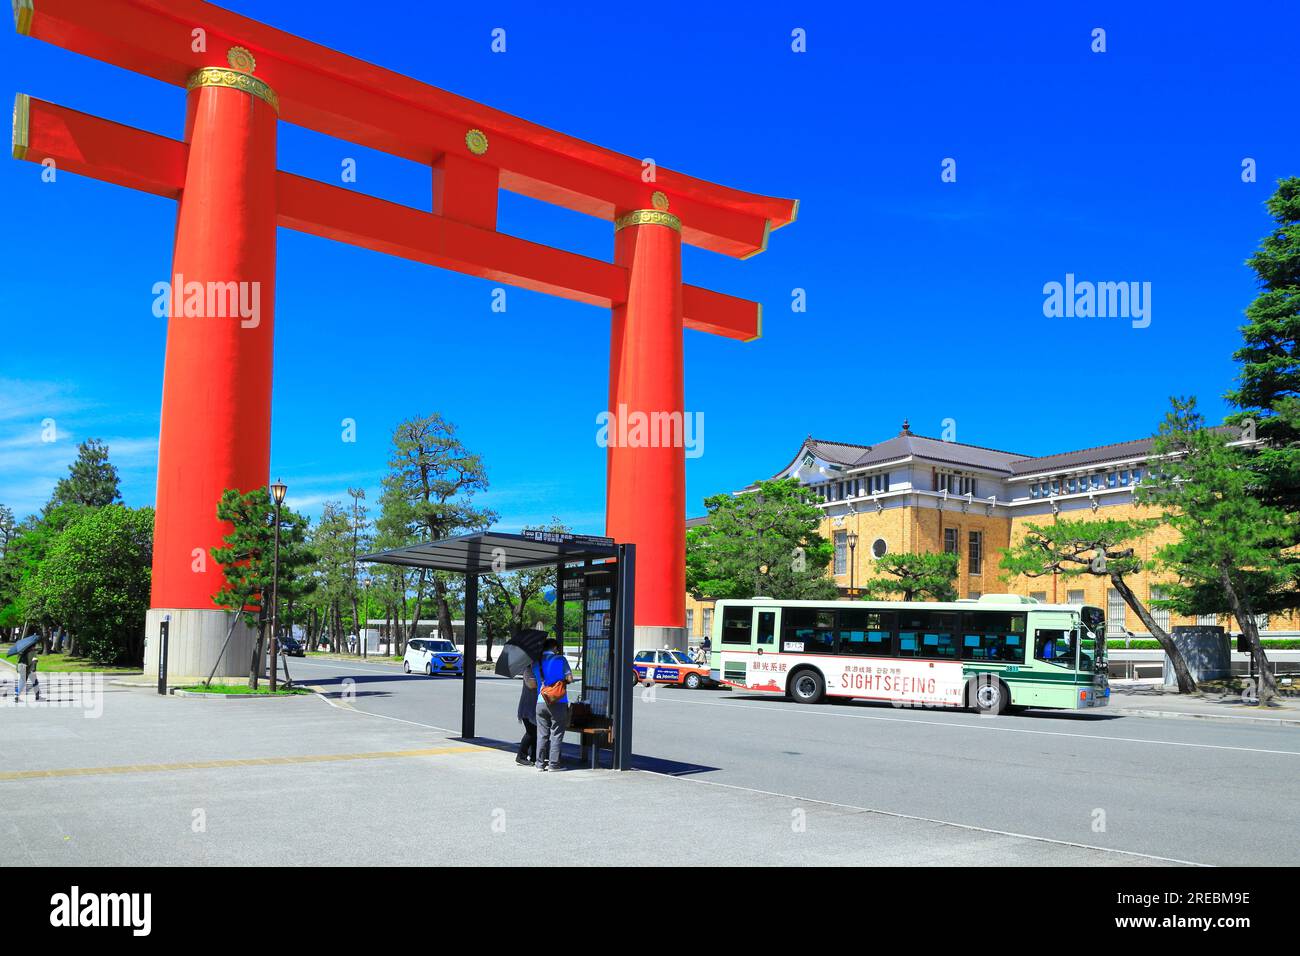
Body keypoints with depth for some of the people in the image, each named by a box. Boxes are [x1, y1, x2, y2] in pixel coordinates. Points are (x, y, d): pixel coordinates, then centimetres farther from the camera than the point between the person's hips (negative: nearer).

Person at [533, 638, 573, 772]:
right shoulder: (560, 659, -2)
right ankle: (553, 763, 1)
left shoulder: (536, 663, 10)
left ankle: (540, 763, 10)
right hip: (558, 702, -4)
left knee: (542, 734, 9)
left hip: (541, 702, 4)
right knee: (556, 734, 2)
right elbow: (569, 679, -5)